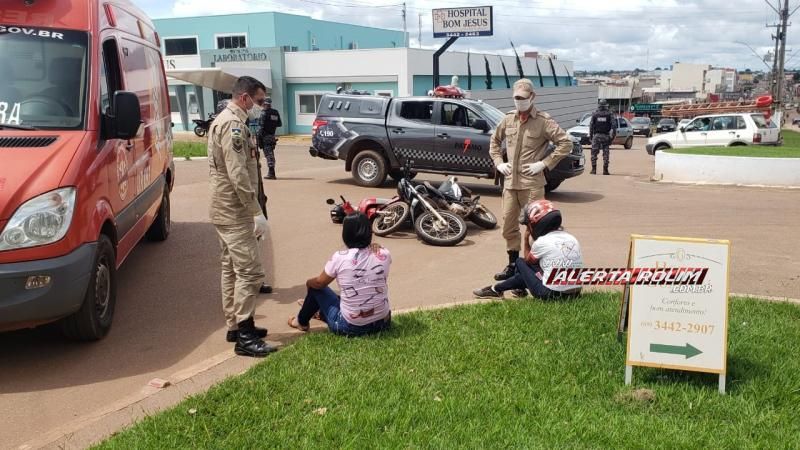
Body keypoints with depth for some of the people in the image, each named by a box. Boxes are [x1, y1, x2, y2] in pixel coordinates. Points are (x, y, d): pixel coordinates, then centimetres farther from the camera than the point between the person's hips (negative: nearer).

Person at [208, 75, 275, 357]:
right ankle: (244, 336, -6)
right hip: (235, 211, -11)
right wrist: (256, 212, -21)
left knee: (232, 269, 15)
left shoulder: (224, 120, 18)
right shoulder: (233, 124, -17)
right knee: (250, 271, -9)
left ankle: (235, 326, 24)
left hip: (225, 210, 11)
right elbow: (238, 175, -24)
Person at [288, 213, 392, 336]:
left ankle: (301, 322, 44)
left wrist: (309, 282, 23)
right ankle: (321, 312, 63)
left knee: (316, 288, 21)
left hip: (350, 327, -4)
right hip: (382, 323, 4)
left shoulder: (340, 257, -15)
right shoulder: (384, 255, -8)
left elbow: (319, 283, 3)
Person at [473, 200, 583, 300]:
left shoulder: (542, 242, -10)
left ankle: (496, 289, 29)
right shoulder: (571, 238, 6)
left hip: (551, 295, -6)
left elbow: (527, 260, 11)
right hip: (575, 293, 6)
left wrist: (526, 239, 21)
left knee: (520, 262, 14)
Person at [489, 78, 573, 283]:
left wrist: (544, 164, -12)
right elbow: (495, 141, 26)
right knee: (508, 225, 11)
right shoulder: (508, 119, 10)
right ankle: (513, 265, 24)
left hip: (532, 183, -6)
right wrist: (498, 162, 12)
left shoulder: (543, 121, -6)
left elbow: (565, 143, -9)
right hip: (510, 182, 6)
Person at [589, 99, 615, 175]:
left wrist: (590, 136, 7)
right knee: (606, 153, 3)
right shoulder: (610, 114, 0)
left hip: (596, 135, 0)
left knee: (594, 153, 6)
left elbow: (591, 125, 2)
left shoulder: (595, 114, 2)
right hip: (606, 136, 0)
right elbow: (613, 126, -5)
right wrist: (612, 136, 0)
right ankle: (605, 170, 1)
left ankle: (594, 169, 1)